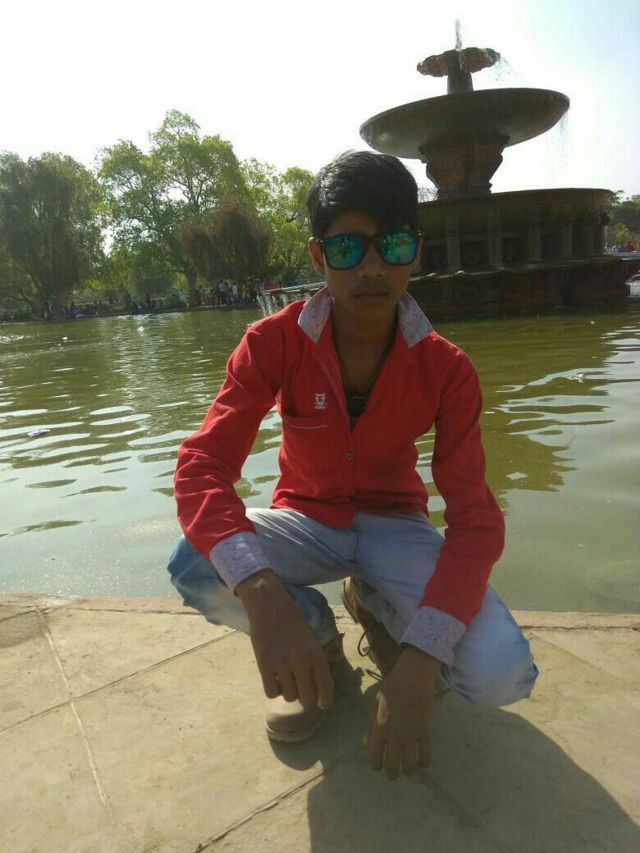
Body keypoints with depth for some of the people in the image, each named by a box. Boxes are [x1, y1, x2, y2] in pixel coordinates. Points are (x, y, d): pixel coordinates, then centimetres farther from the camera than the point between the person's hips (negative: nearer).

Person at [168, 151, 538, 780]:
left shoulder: (446, 369, -17)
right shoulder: (273, 342, -18)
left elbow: (474, 518, -21)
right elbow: (202, 466, -26)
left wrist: (419, 662, -35)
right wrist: (262, 593, -45)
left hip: (394, 525, 0)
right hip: (306, 519, 0)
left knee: (503, 675, -22)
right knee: (195, 569, -31)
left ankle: (375, 607, 11)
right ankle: (320, 642, 1)